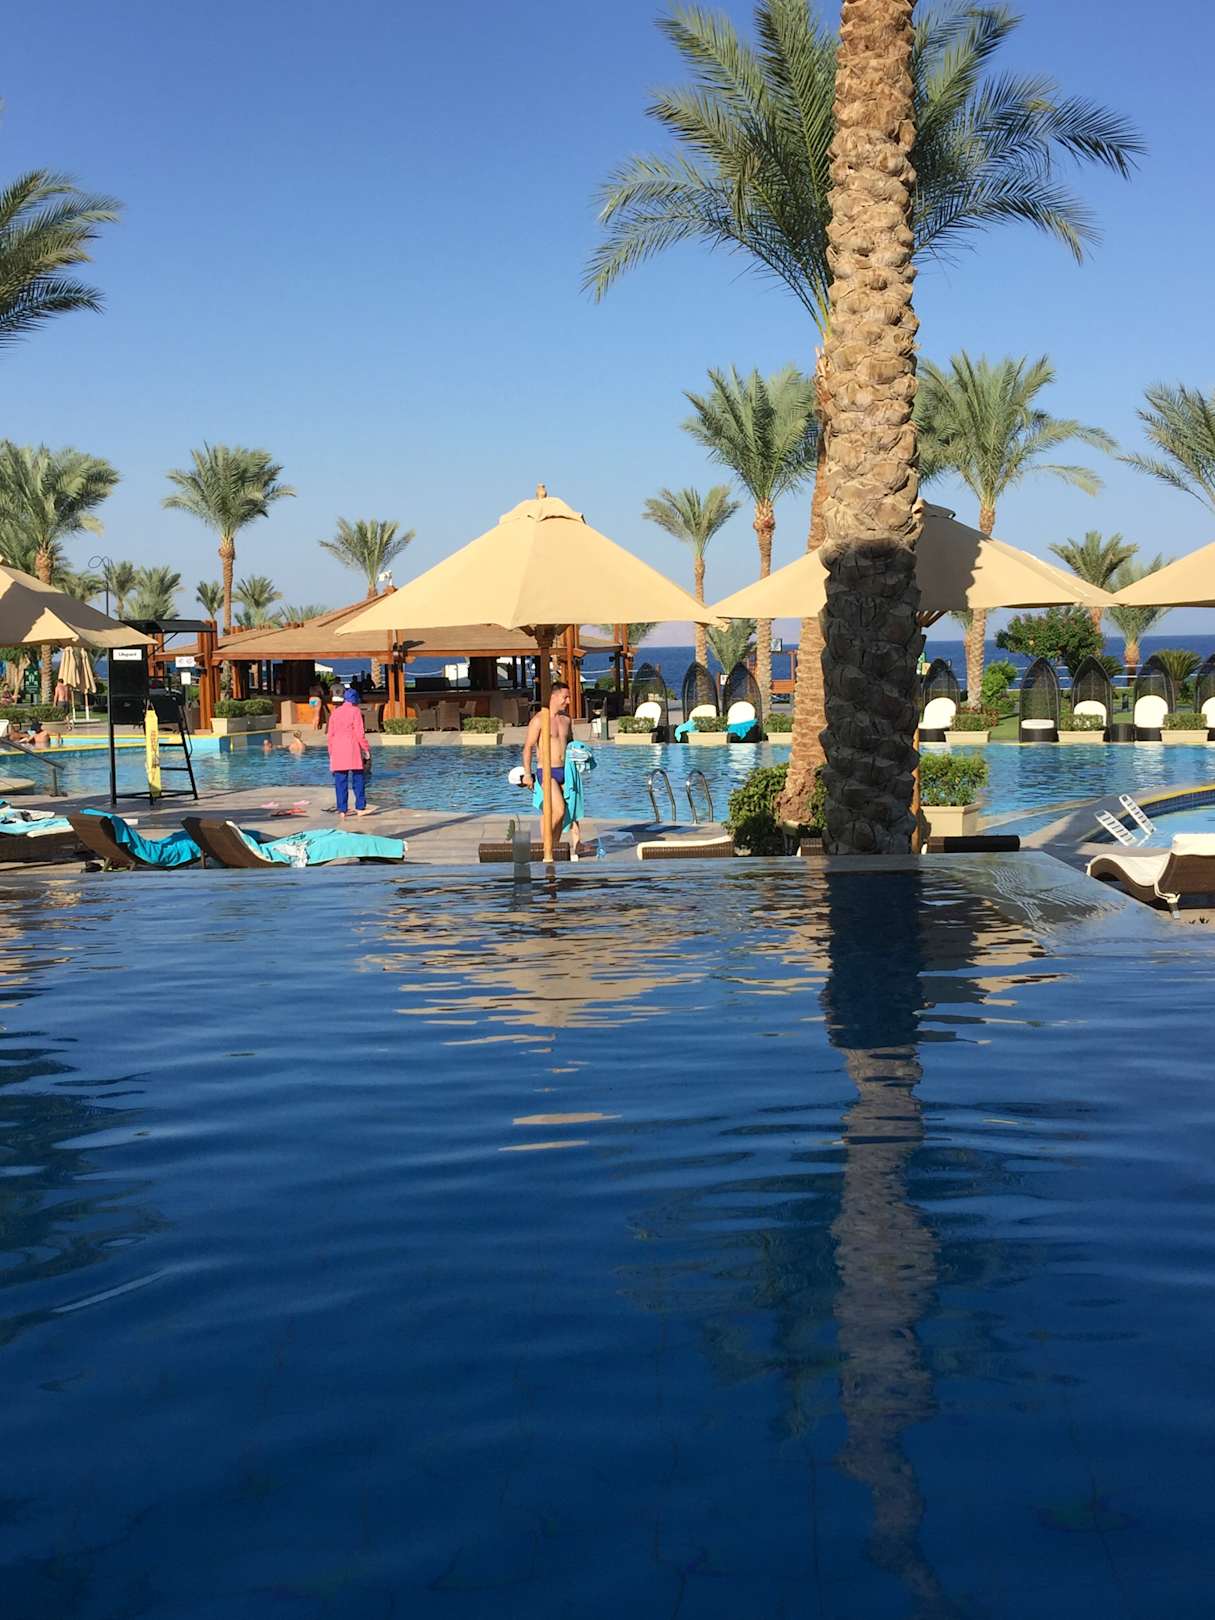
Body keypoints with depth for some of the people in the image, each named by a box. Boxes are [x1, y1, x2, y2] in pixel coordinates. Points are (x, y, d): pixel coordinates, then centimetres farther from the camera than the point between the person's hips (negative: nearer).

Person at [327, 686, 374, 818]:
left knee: (340, 781, 3)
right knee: (358, 778, 5)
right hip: (352, 748, -4)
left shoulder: (335, 712, 11)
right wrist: (366, 749, -1)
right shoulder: (355, 711, -2)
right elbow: (359, 733, -7)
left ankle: (342, 811, 1)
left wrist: (331, 753, 15)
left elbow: (330, 734, 10)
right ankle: (360, 807, 2)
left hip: (337, 749, 4)